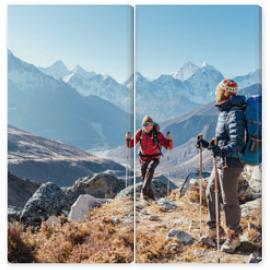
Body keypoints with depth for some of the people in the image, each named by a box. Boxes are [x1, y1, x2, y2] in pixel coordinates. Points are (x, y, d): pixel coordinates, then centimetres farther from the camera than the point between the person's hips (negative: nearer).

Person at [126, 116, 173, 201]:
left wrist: (169, 139, -45)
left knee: (150, 169, -34)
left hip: (155, 158, -3)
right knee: (145, 179, 7)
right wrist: (128, 138, -32)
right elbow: (130, 145, -9)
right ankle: (151, 197, 29)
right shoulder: (140, 132, -13)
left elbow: (170, 146, -23)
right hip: (143, 159, 4)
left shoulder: (157, 134, -22)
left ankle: (144, 191, -34)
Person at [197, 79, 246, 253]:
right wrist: (207, 145, 22)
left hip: (230, 163, -10)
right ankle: (214, 229, 34)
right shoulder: (224, 112, 12)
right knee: (211, 194, 19)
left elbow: (237, 142, -26)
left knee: (229, 200, 0)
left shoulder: (234, 114, -18)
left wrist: (222, 151, -42)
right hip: (221, 162, 10)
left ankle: (234, 236, 15)